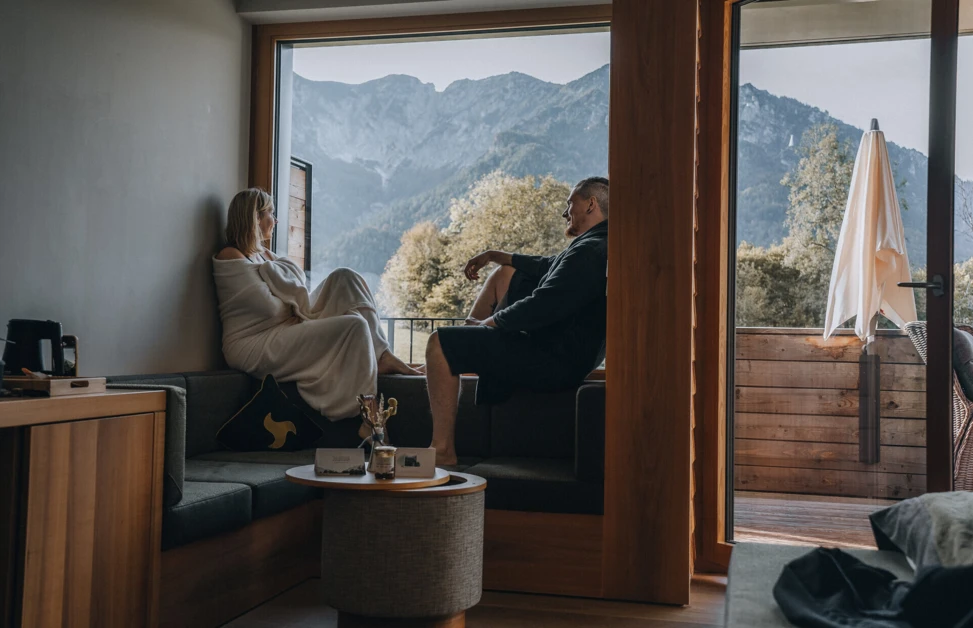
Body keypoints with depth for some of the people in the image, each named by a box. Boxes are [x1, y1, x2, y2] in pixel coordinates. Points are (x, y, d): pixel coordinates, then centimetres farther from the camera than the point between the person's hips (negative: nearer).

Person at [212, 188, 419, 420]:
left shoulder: (263, 255, 19)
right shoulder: (230, 256, -9)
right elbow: (269, 307, -16)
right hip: (255, 347, -9)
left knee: (345, 277, 0)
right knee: (354, 326, -22)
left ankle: (382, 356, -11)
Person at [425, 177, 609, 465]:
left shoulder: (591, 252, -24)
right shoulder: (598, 244, 10)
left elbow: (540, 308, -29)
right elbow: (550, 267, 27)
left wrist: (491, 321, -12)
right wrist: (494, 255, 29)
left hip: (556, 363, -11)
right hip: (564, 348, 11)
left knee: (440, 342, -13)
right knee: (505, 274, 25)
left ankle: (443, 451, -10)